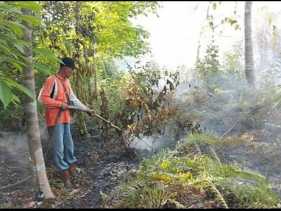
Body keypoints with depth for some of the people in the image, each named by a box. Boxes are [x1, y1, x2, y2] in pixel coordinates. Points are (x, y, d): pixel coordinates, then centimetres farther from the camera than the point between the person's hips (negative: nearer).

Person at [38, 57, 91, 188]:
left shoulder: (66, 81, 12)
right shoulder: (51, 80, -13)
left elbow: (73, 99, 18)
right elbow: (42, 98, -19)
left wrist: (86, 109, 16)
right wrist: (60, 104, -18)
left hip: (65, 118, 8)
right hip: (55, 119, -8)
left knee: (69, 145, 15)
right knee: (59, 148, -1)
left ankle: (72, 170, 28)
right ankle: (65, 175, 7)